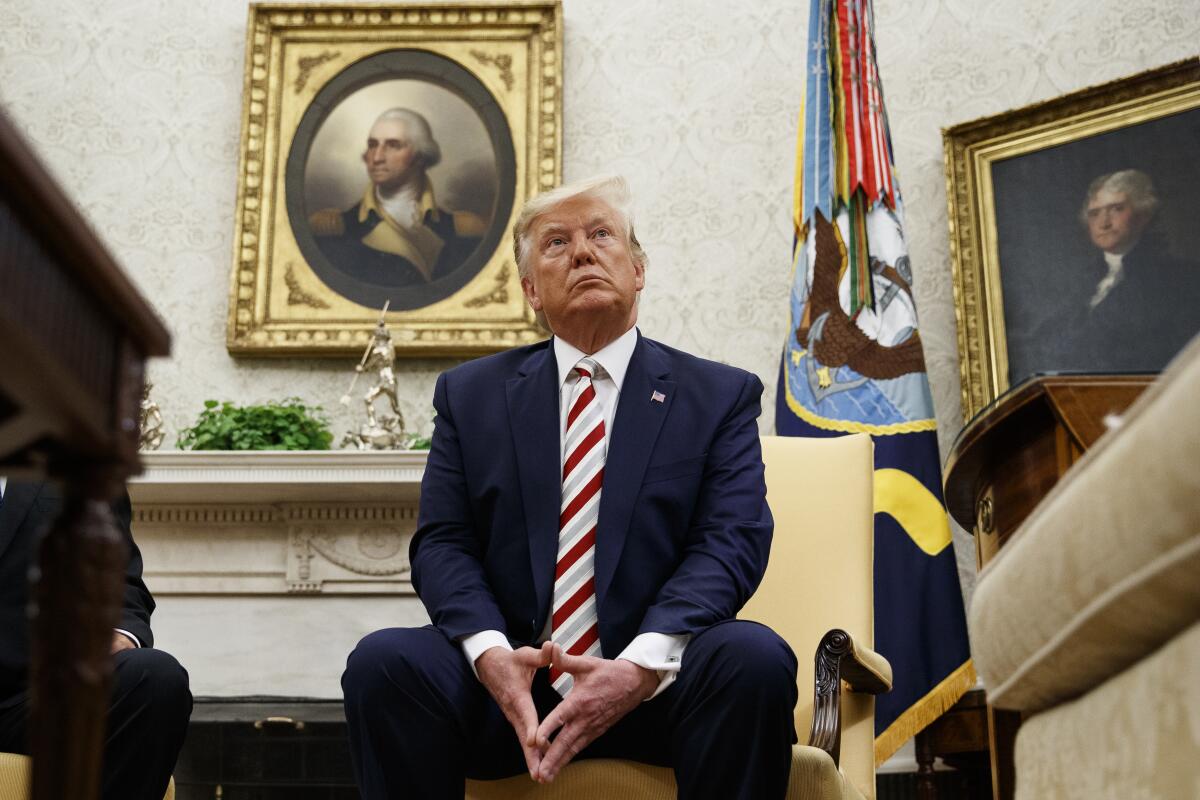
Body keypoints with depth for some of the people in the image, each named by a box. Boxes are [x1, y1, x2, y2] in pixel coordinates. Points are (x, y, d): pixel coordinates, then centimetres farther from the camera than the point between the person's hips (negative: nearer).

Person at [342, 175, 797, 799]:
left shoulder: (722, 396, 9)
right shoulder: (470, 394, 14)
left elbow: (730, 542, -3)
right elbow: (441, 542, 5)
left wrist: (641, 666, -21)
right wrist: (490, 653, -16)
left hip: (659, 682, -1)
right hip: (506, 680, 1)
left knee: (755, 658, -31)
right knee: (382, 662, -26)